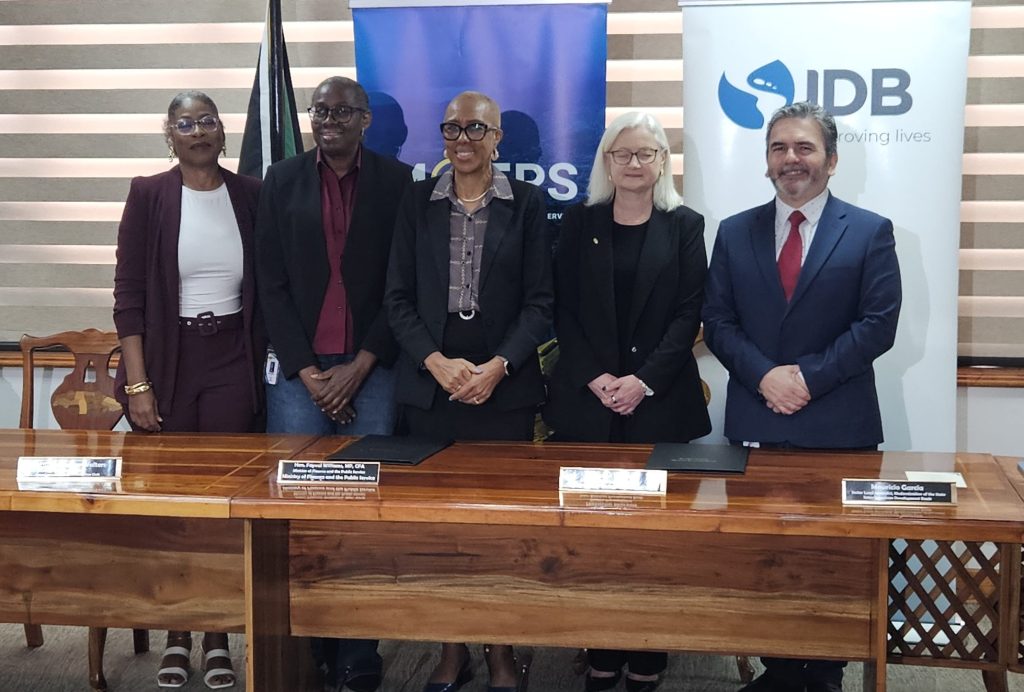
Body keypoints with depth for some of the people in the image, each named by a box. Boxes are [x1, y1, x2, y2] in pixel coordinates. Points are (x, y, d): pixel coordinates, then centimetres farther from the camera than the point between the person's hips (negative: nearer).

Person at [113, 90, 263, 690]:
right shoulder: (149, 196, -1)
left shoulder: (249, 195, 3)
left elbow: (264, 287, 8)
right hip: (167, 362, -1)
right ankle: (176, 634, 18)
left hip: (234, 363, 1)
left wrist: (266, 364, 3)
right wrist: (137, 383, -8)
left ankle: (218, 635, 16)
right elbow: (129, 295, -3)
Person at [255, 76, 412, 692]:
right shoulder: (283, 181, 9)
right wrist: (307, 370, -4)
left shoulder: (397, 182, 4)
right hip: (299, 368, 2)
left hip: (372, 369, -1)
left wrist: (359, 366, -7)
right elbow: (272, 283, 5)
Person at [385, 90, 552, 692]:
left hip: (505, 386, -1)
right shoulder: (419, 202, 7)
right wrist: (438, 363, -10)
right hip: (431, 384, 2)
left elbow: (540, 301, 0)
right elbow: (399, 297, 4)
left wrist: (497, 367, -12)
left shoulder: (526, 202, 3)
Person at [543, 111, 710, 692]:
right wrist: (595, 378, -9)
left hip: (661, 400, -1)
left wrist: (644, 380, -13)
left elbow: (689, 314, -2)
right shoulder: (580, 223, 8)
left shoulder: (685, 225, 5)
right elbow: (564, 311, 4)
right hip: (587, 398, 1)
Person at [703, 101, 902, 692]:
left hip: (838, 427, -2)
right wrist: (763, 376, -12)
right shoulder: (735, 233, 9)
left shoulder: (871, 233, 1)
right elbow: (718, 321, 4)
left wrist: (809, 377, -15)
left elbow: (878, 324, -6)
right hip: (756, 425, 3)